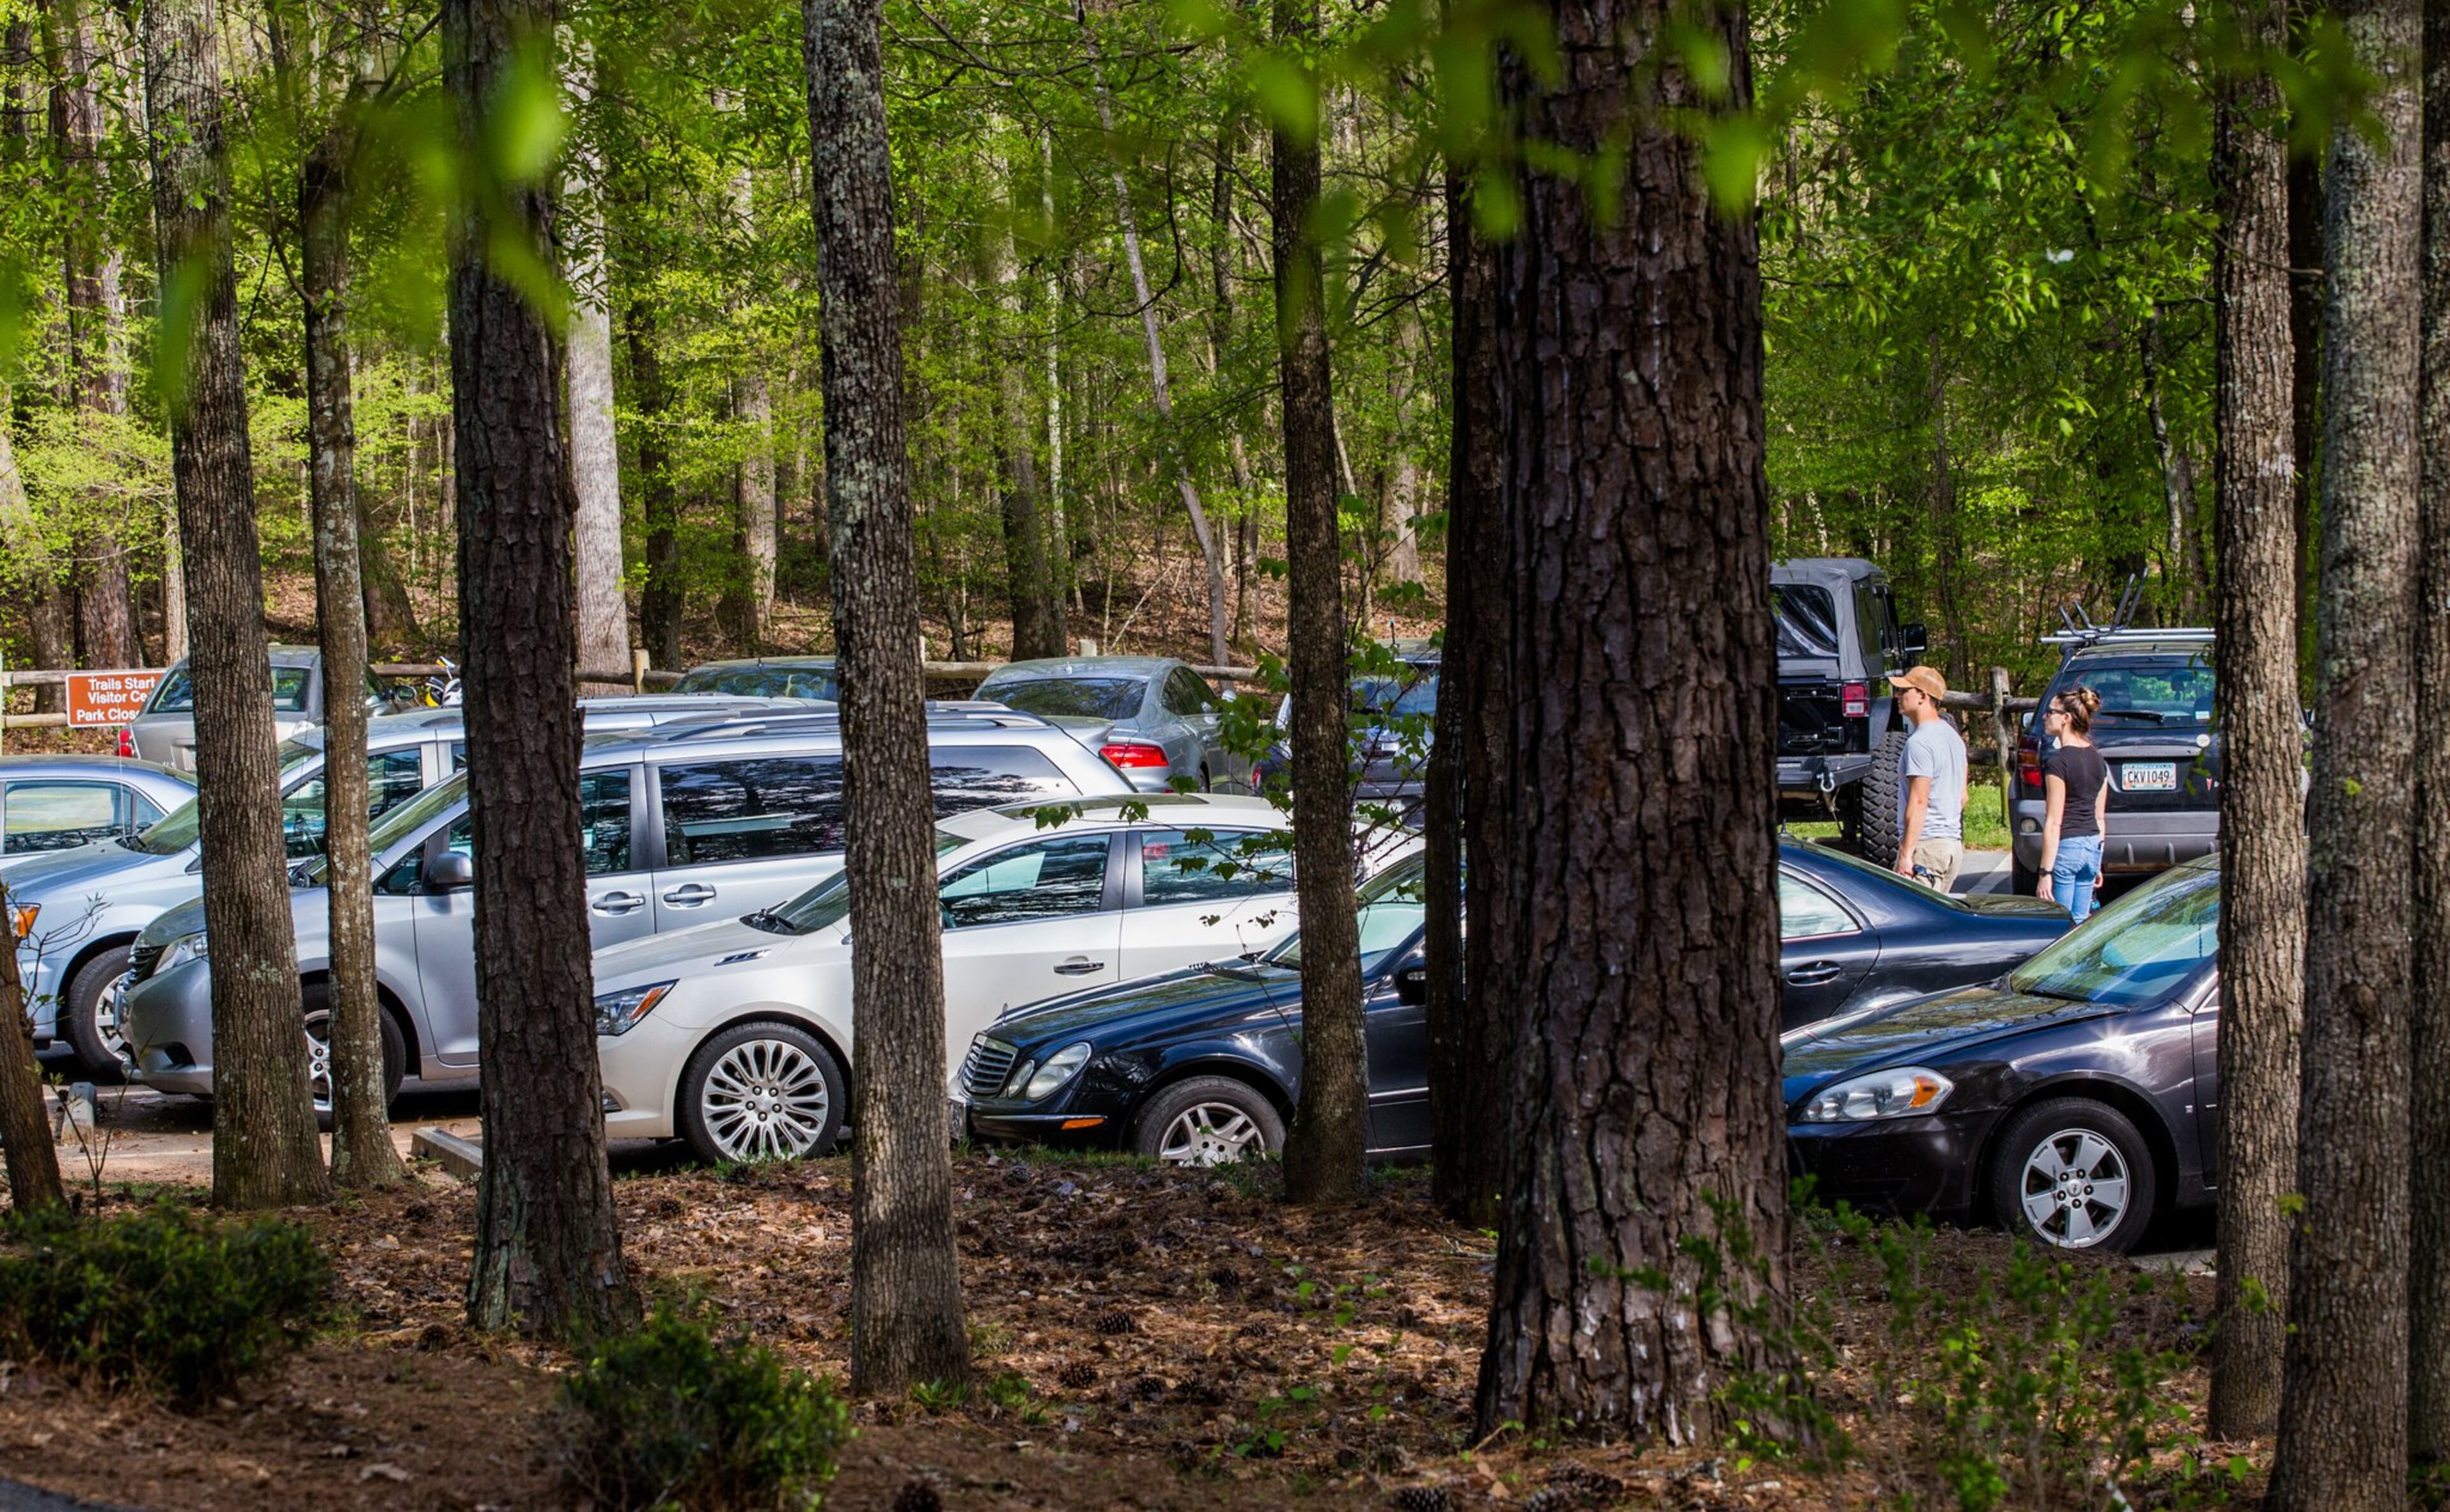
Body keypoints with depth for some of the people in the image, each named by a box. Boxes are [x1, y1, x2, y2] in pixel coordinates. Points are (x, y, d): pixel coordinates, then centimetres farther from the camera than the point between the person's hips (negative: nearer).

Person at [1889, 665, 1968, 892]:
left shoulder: (1919, 743, -14)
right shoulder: (1953, 736, 17)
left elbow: (1919, 802, -20)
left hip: (1927, 845, -10)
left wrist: (1906, 854, -21)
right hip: (1953, 843, 10)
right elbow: (1962, 797, 22)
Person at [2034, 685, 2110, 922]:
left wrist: (2046, 872, -15)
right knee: (2080, 925, 12)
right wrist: (2097, 864, 22)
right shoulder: (2097, 759, 10)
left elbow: (2054, 822, -16)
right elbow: (2100, 817, 15)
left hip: (2065, 847, -8)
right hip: (2092, 846, 8)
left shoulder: (2058, 762, -14)